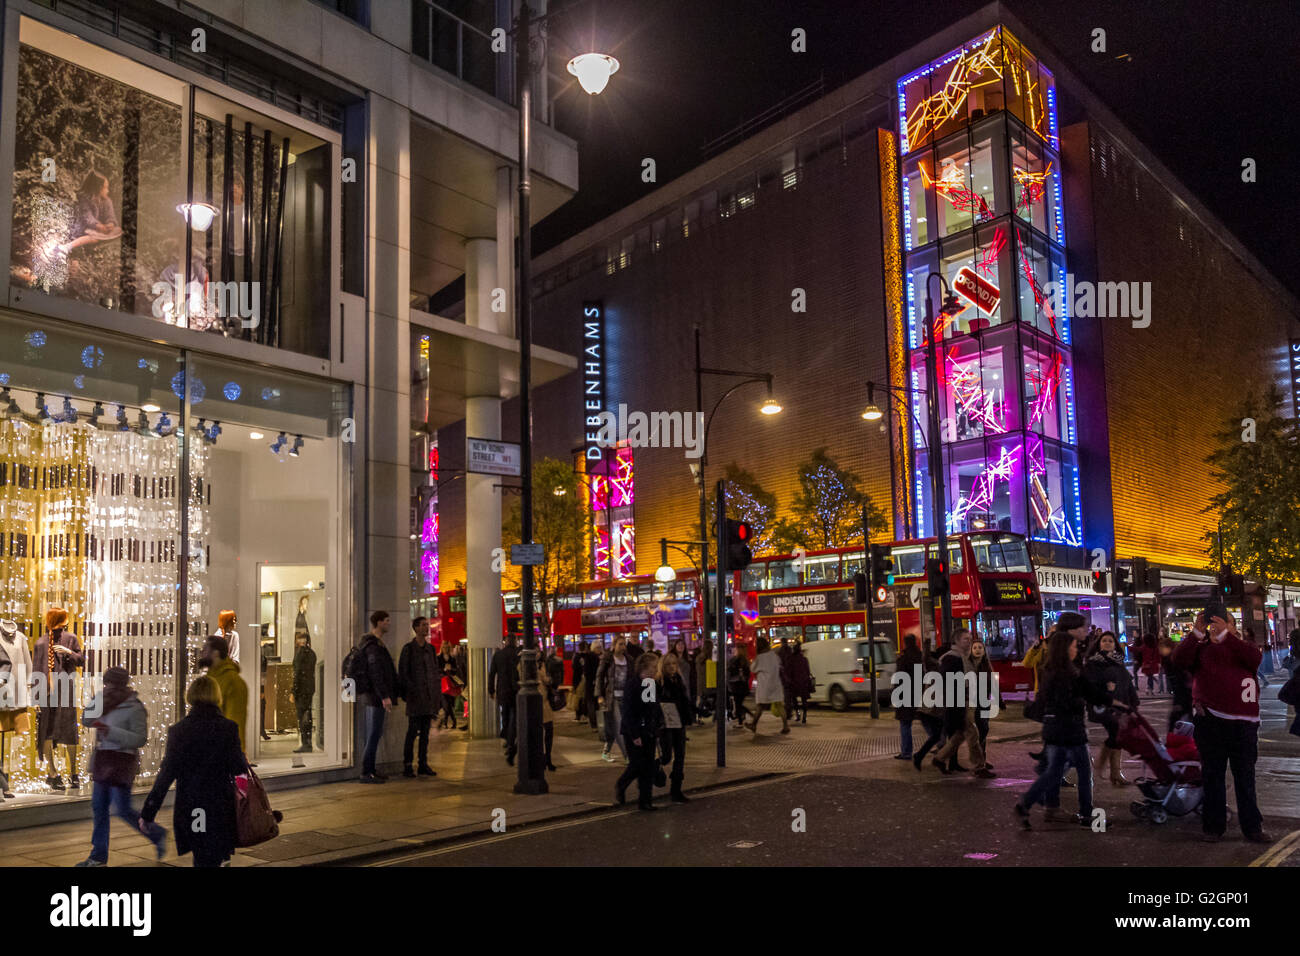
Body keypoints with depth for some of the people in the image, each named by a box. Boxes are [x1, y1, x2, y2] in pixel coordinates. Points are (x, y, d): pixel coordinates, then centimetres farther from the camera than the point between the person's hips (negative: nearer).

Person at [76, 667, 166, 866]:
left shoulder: (134, 708, -15)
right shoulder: (109, 704, 9)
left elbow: (140, 739, -19)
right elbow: (86, 720, 11)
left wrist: (111, 731, -25)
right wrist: (98, 701, -4)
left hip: (122, 762, -8)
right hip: (103, 760, 8)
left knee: (122, 810, -4)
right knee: (99, 808, 11)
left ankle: (157, 835, 16)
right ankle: (99, 856, 20)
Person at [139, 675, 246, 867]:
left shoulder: (178, 730, -3)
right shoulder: (228, 728, -8)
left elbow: (166, 774, -4)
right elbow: (238, 768, -8)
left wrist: (147, 814, 2)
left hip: (188, 809, 2)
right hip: (219, 808, -2)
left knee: (202, 859, 20)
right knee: (212, 860, 2)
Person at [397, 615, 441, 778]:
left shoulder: (431, 648, 13)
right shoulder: (408, 648, -4)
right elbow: (403, 673, -6)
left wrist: (437, 694, 10)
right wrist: (407, 692, -13)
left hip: (429, 697, 6)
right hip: (415, 697, -5)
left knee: (425, 732, 9)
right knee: (412, 731, -4)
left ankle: (423, 764, 14)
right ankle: (407, 766, 2)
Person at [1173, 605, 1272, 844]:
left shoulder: (1242, 648, 10)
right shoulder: (1201, 649, 9)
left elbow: (1254, 657, -13)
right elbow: (1180, 659, -11)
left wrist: (1225, 635, -21)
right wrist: (1197, 633, -22)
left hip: (1243, 723, 0)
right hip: (1210, 722, 0)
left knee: (1246, 775, 6)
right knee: (1212, 774, 6)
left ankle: (1252, 827, 13)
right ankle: (1213, 826, 12)